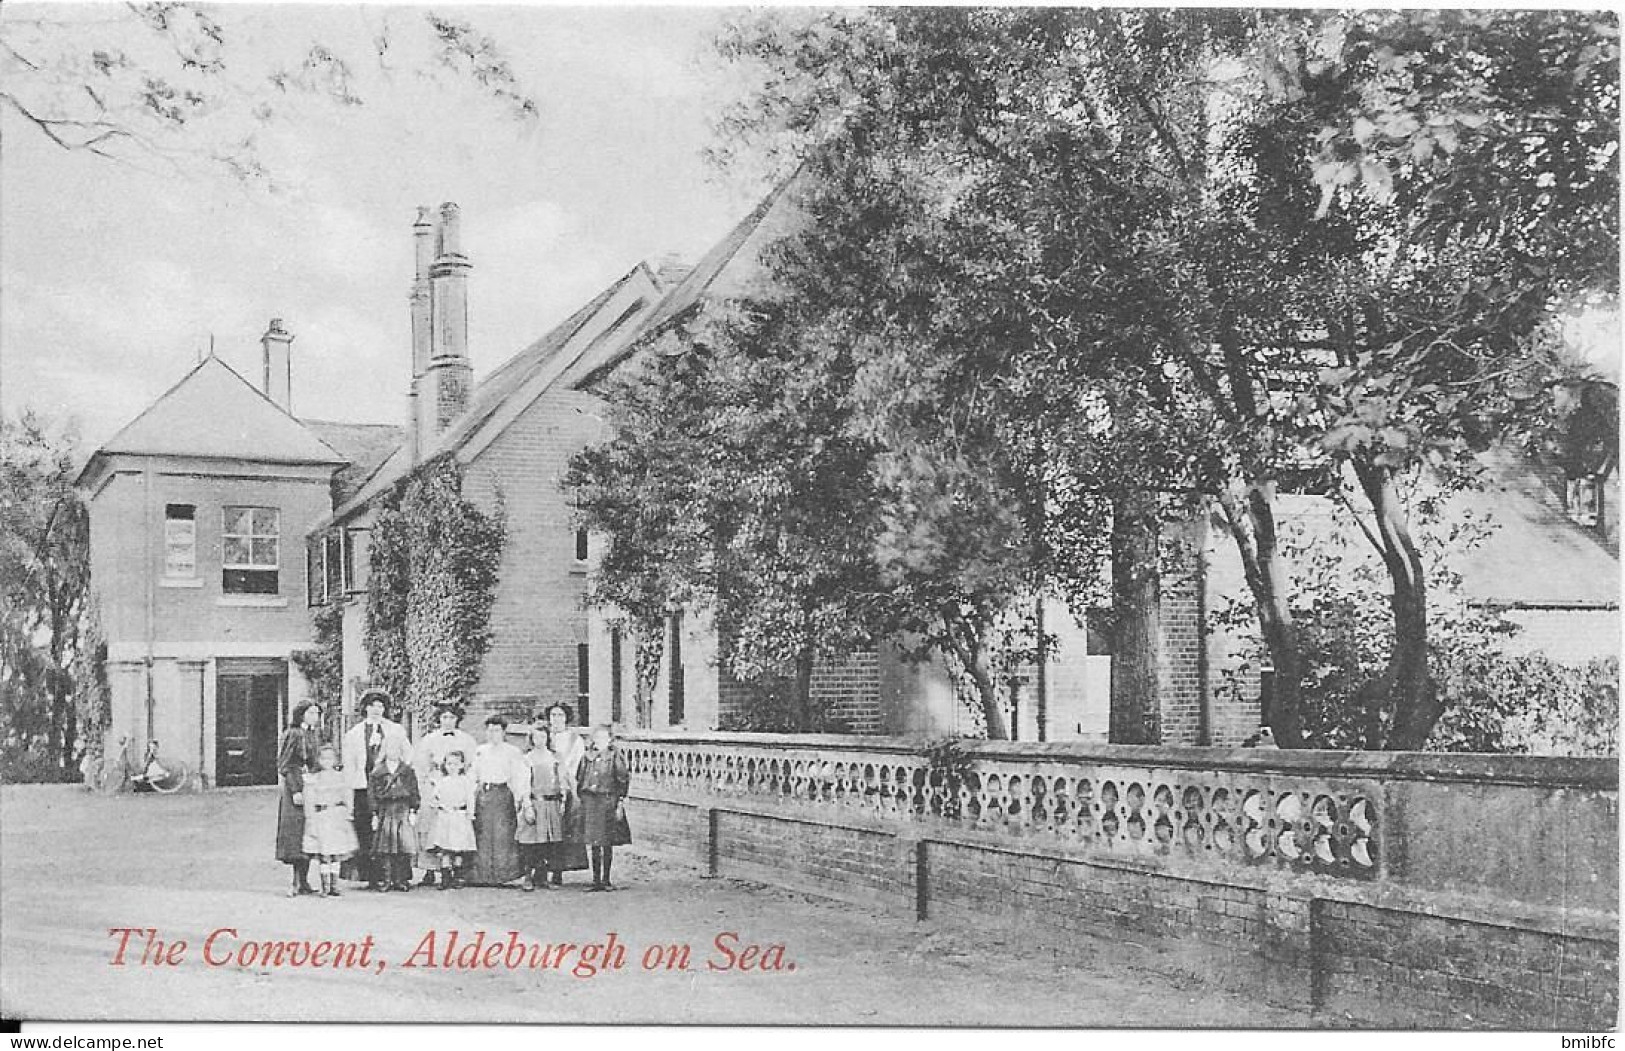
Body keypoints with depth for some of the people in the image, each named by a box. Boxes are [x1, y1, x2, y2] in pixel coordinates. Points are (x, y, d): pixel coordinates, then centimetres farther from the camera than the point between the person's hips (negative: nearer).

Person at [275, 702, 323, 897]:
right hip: (296, 787, -7)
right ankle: (298, 881, -5)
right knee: (297, 832, -7)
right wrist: (296, 790, -19)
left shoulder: (316, 735, 14)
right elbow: (286, 765, -11)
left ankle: (302, 881, 7)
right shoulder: (293, 735, -6)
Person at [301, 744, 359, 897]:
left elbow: (347, 798, 12)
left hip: (338, 817, 3)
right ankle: (325, 888, 4)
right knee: (324, 855, -3)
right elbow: (309, 803, -1)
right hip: (321, 818, -3)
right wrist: (311, 822, -6)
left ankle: (334, 886, 11)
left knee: (336, 856, 5)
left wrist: (347, 817, 7)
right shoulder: (312, 780, 1)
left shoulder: (340, 777, 9)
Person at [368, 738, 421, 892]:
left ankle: (401, 880, -1)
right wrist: (375, 814, 0)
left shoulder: (408, 771, 10)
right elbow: (372, 794, 7)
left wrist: (413, 811, 0)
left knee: (404, 845, -6)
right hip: (384, 811, 0)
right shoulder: (377, 772, 9)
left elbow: (414, 792, 8)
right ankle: (387, 881, -1)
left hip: (403, 810, 0)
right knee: (384, 847, -5)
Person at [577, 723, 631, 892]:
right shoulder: (587, 757, 9)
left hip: (608, 801, -3)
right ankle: (596, 880, 9)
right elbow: (579, 780, 15)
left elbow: (623, 781, -2)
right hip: (589, 800, 3)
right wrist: (581, 800, 9)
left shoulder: (615, 757, -1)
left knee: (607, 843, 1)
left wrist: (620, 804, -7)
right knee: (593, 843, 3)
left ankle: (606, 879, 9)